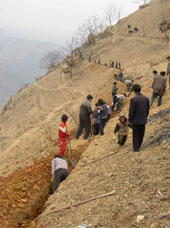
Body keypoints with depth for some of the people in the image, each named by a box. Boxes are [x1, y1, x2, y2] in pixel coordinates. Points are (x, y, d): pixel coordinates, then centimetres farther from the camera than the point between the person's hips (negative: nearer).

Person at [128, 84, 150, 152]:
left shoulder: (133, 99, -19)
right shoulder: (146, 98, -3)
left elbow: (131, 111, -17)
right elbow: (147, 110, 4)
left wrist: (130, 120, -4)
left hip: (135, 121, -4)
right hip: (143, 120, 5)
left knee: (135, 135, 10)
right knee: (141, 134, 19)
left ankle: (136, 148, 17)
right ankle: (138, 146, 33)